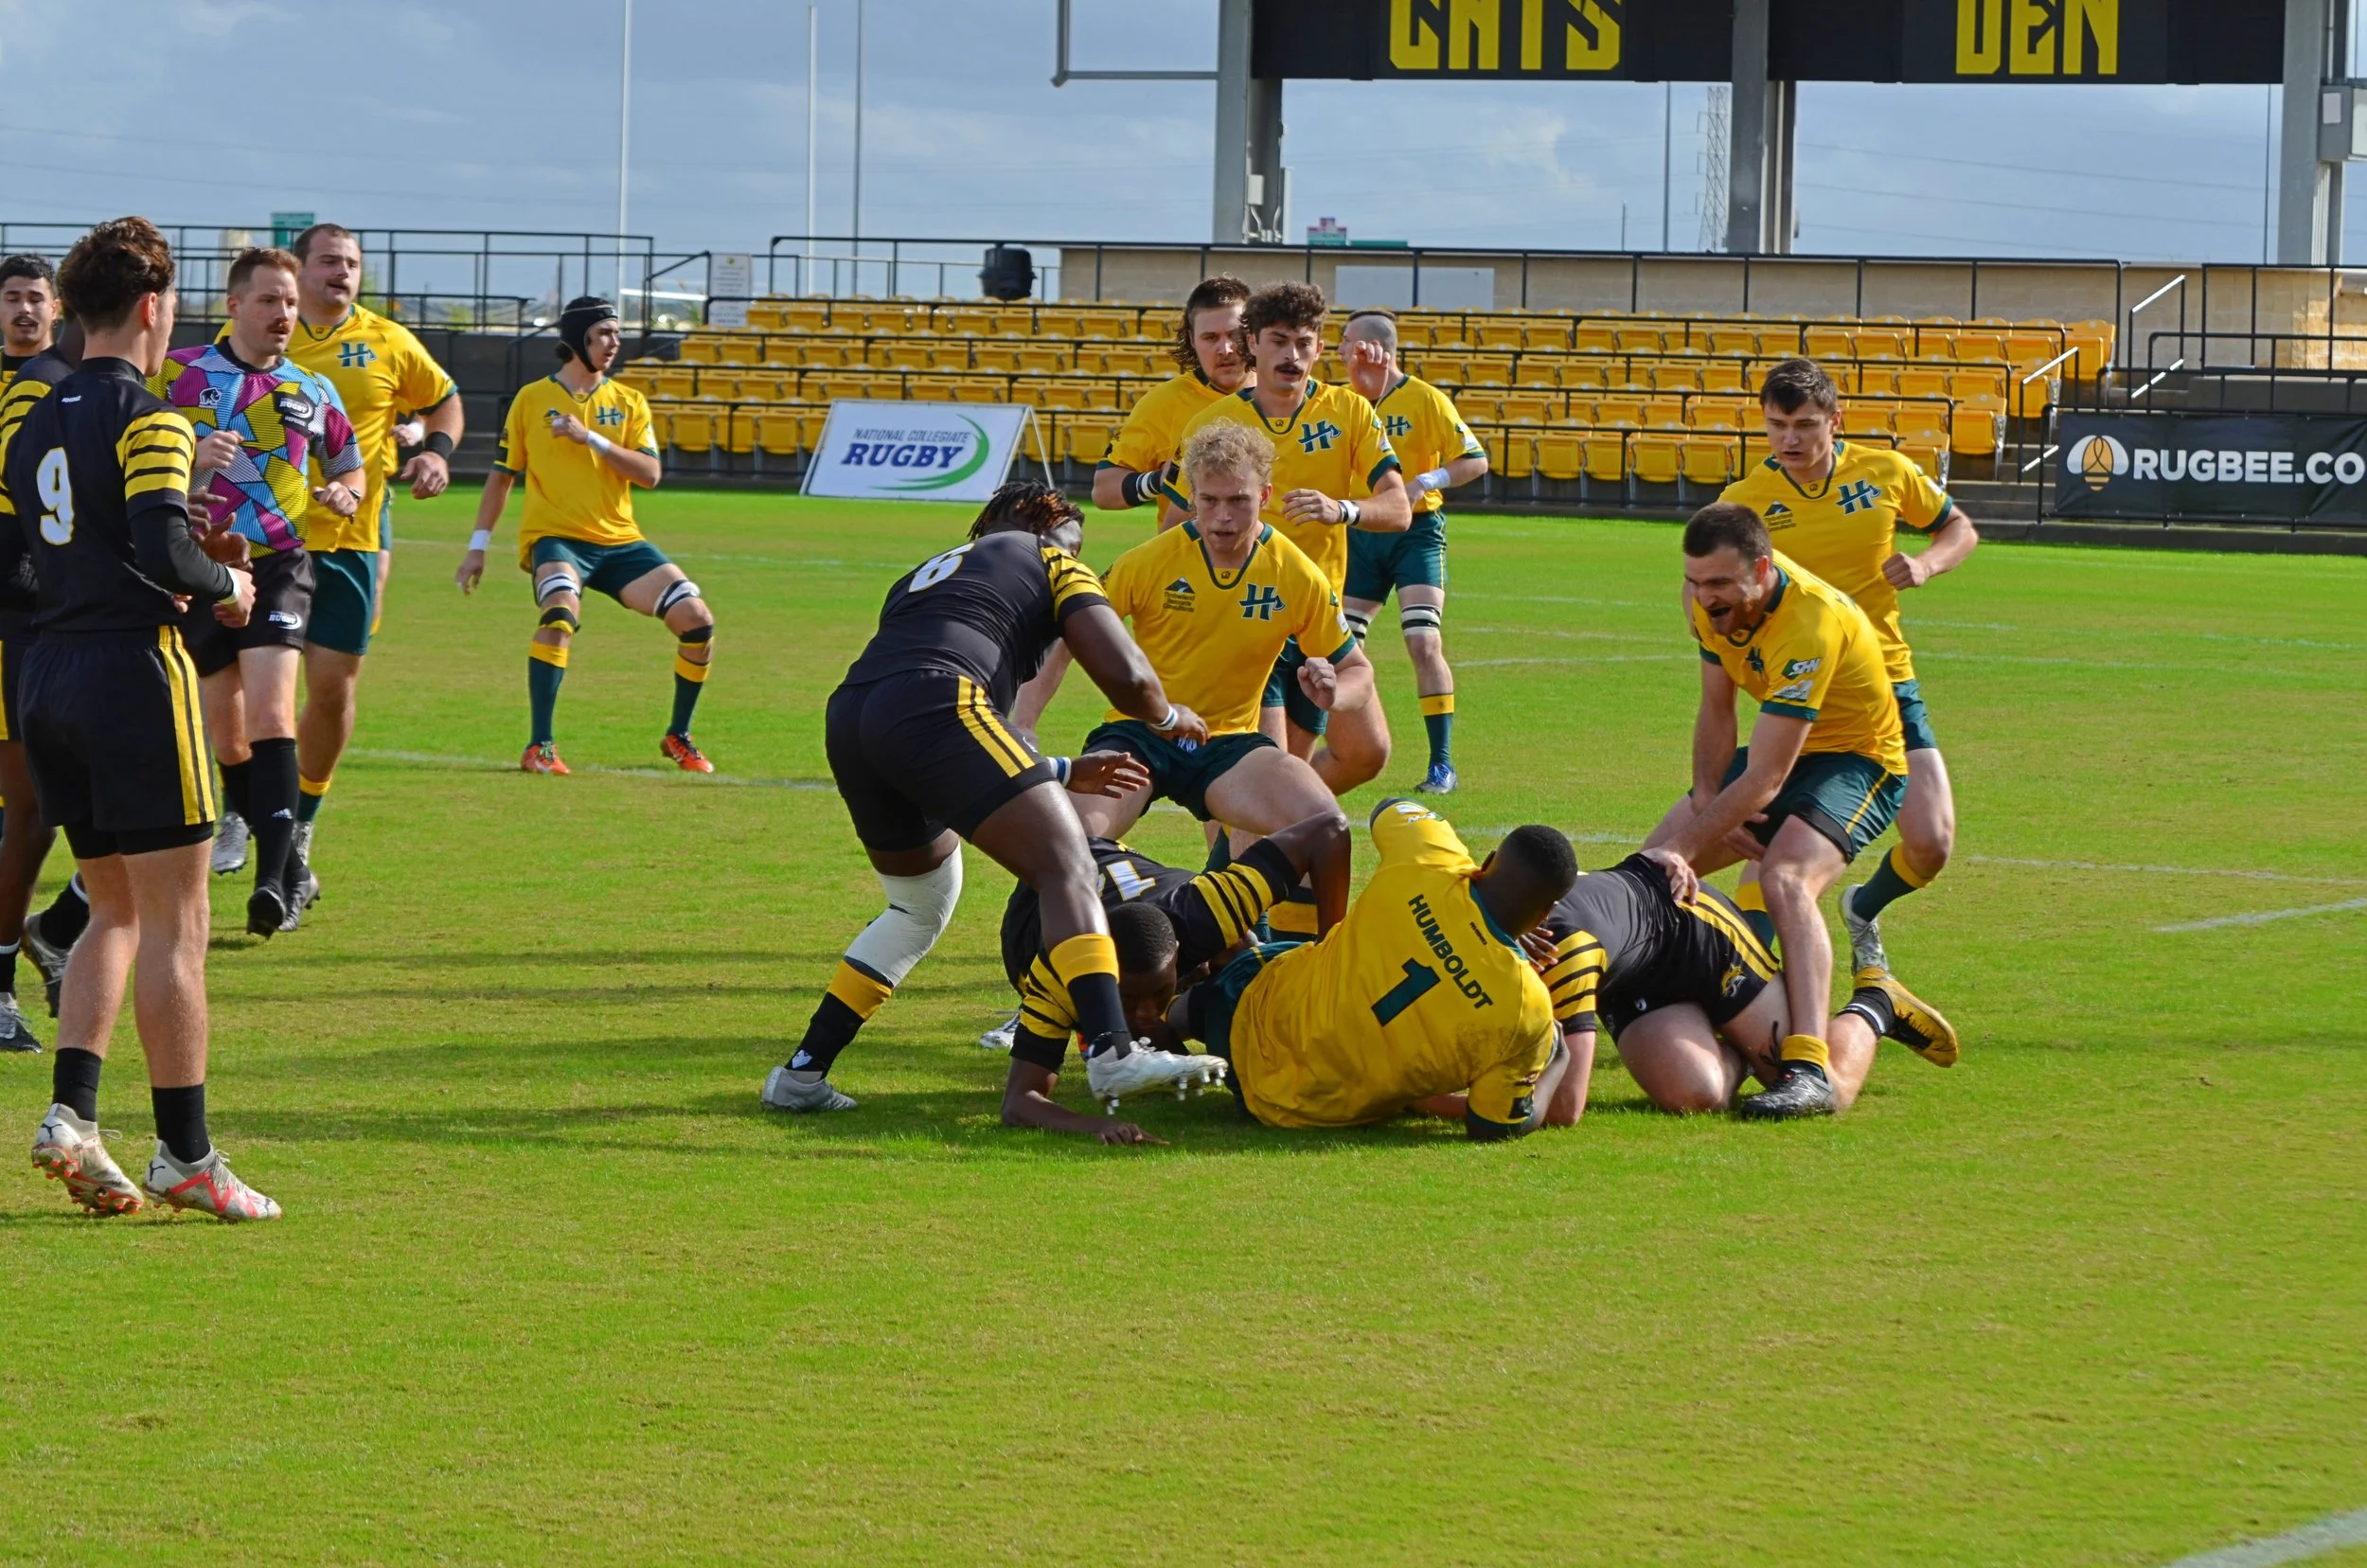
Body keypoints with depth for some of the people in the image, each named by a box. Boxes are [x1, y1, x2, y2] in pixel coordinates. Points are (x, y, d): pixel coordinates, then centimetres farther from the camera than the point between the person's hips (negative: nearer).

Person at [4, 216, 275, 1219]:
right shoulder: (145, 419, -11)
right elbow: (163, 547, -22)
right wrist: (224, 585, -4)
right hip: (134, 668, -8)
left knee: (116, 913, 17)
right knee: (174, 924, -1)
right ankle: (184, 1156, 0)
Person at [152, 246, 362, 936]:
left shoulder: (312, 391, 10)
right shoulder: (177, 373, 2)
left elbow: (349, 465, 24)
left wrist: (345, 491, 0)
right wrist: (190, 456, -19)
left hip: (278, 566, 0)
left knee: (270, 710, -19)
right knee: (228, 736, 4)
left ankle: (274, 879, -26)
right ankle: (291, 873, 19)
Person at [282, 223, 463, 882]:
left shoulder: (388, 343, 5)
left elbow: (444, 400, 20)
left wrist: (437, 450, 1)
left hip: (352, 538, 1)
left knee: (333, 688, 2)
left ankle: (300, 827, 19)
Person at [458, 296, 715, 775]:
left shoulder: (628, 402, 9)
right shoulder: (533, 399, 4)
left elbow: (650, 474, -3)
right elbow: (502, 474, 11)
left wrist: (592, 438, -14)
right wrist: (478, 545, 7)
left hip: (619, 540, 4)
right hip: (555, 537, -4)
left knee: (697, 620, -9)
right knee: (561, 612, -35)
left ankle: (678, 737, 11)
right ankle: (540, 747, -31)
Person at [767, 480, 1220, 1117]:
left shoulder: (925, 575, 39)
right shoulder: (1049, 561, 22)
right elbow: (1125, 678, 9)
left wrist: (1061, 772, 42)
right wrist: (1169, 717, 31)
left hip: (848, 715, 7)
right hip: (936, 704, -7)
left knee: (921, 907, 26)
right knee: (1067, 869, -5)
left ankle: (801, 1074, 24)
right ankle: (1112, 1053, -24)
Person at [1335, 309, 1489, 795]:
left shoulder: (1424, 399, -7)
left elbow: (1475, 460, -10)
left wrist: (1426, 481, -23)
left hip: (1415, 532, -6)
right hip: (1360, 536, 6)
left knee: (1424, 643, -16)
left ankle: (1442, 764, -12)